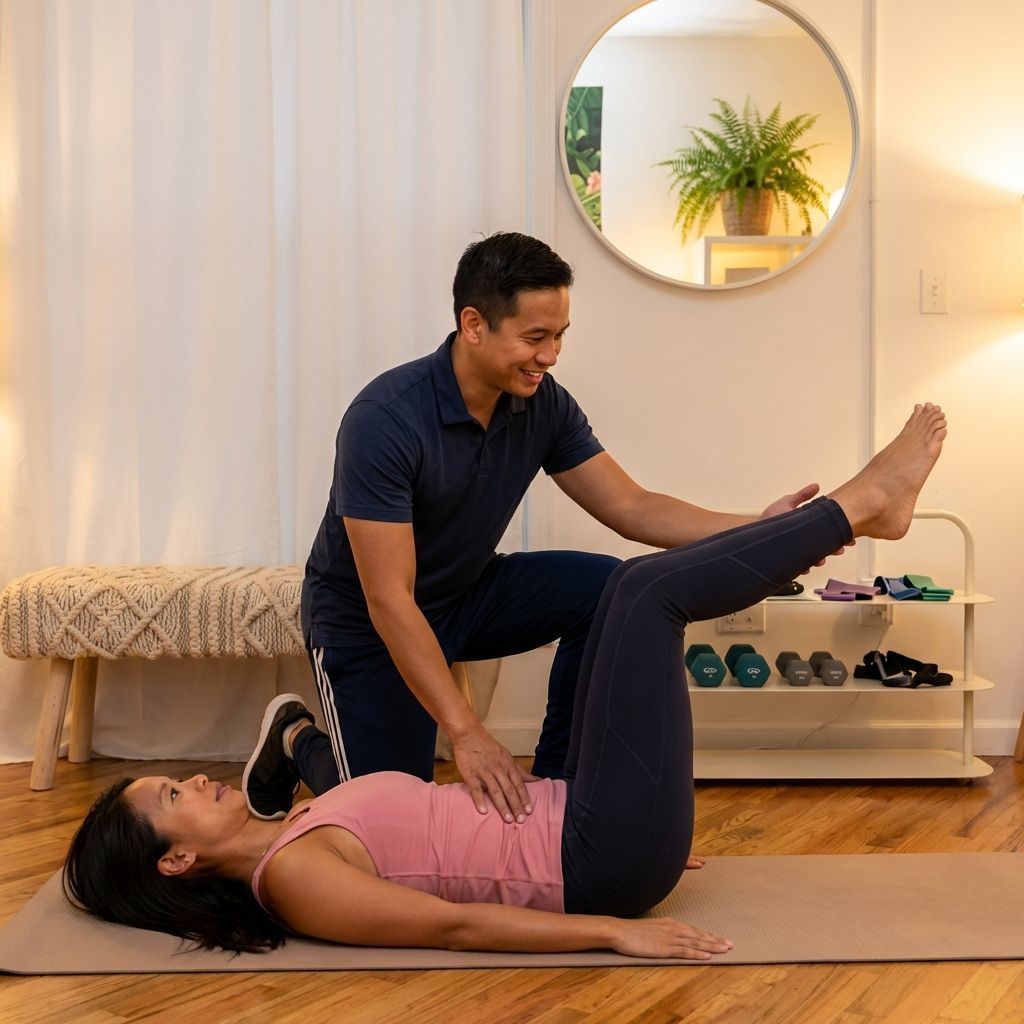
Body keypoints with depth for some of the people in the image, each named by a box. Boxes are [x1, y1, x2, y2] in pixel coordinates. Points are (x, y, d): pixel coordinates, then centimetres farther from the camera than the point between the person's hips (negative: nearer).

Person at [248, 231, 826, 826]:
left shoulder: (543, 404, -13)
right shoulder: (385, 420, -31)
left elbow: (632, 508, -10)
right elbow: (389, 602, -32)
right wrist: (466, 733, -37)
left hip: (469, 592, 6)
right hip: (365, 621, -5)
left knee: (607, 590, -18)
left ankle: (553, 785, -3)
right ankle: (296, 743, 22)